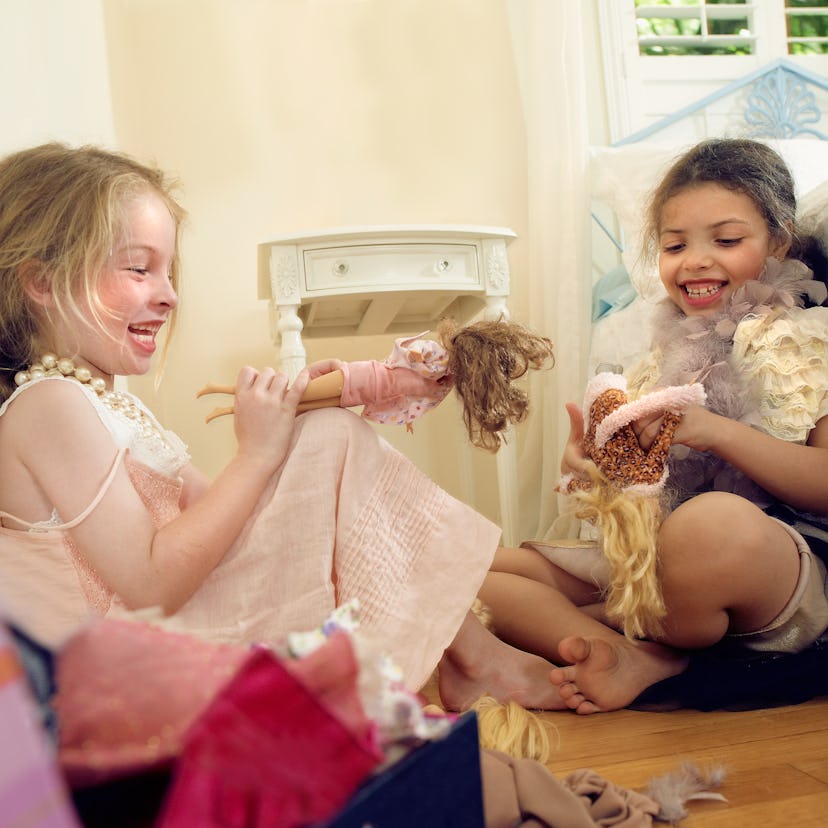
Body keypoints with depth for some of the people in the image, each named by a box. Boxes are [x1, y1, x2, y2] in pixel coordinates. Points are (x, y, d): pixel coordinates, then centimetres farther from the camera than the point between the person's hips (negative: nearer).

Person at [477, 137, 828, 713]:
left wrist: (715, 432, -20)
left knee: (715, 523, -42)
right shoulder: (671, 353, 18)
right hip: (647, 565, 6)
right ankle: (640, 659, -24)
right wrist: (582, 463, -4)